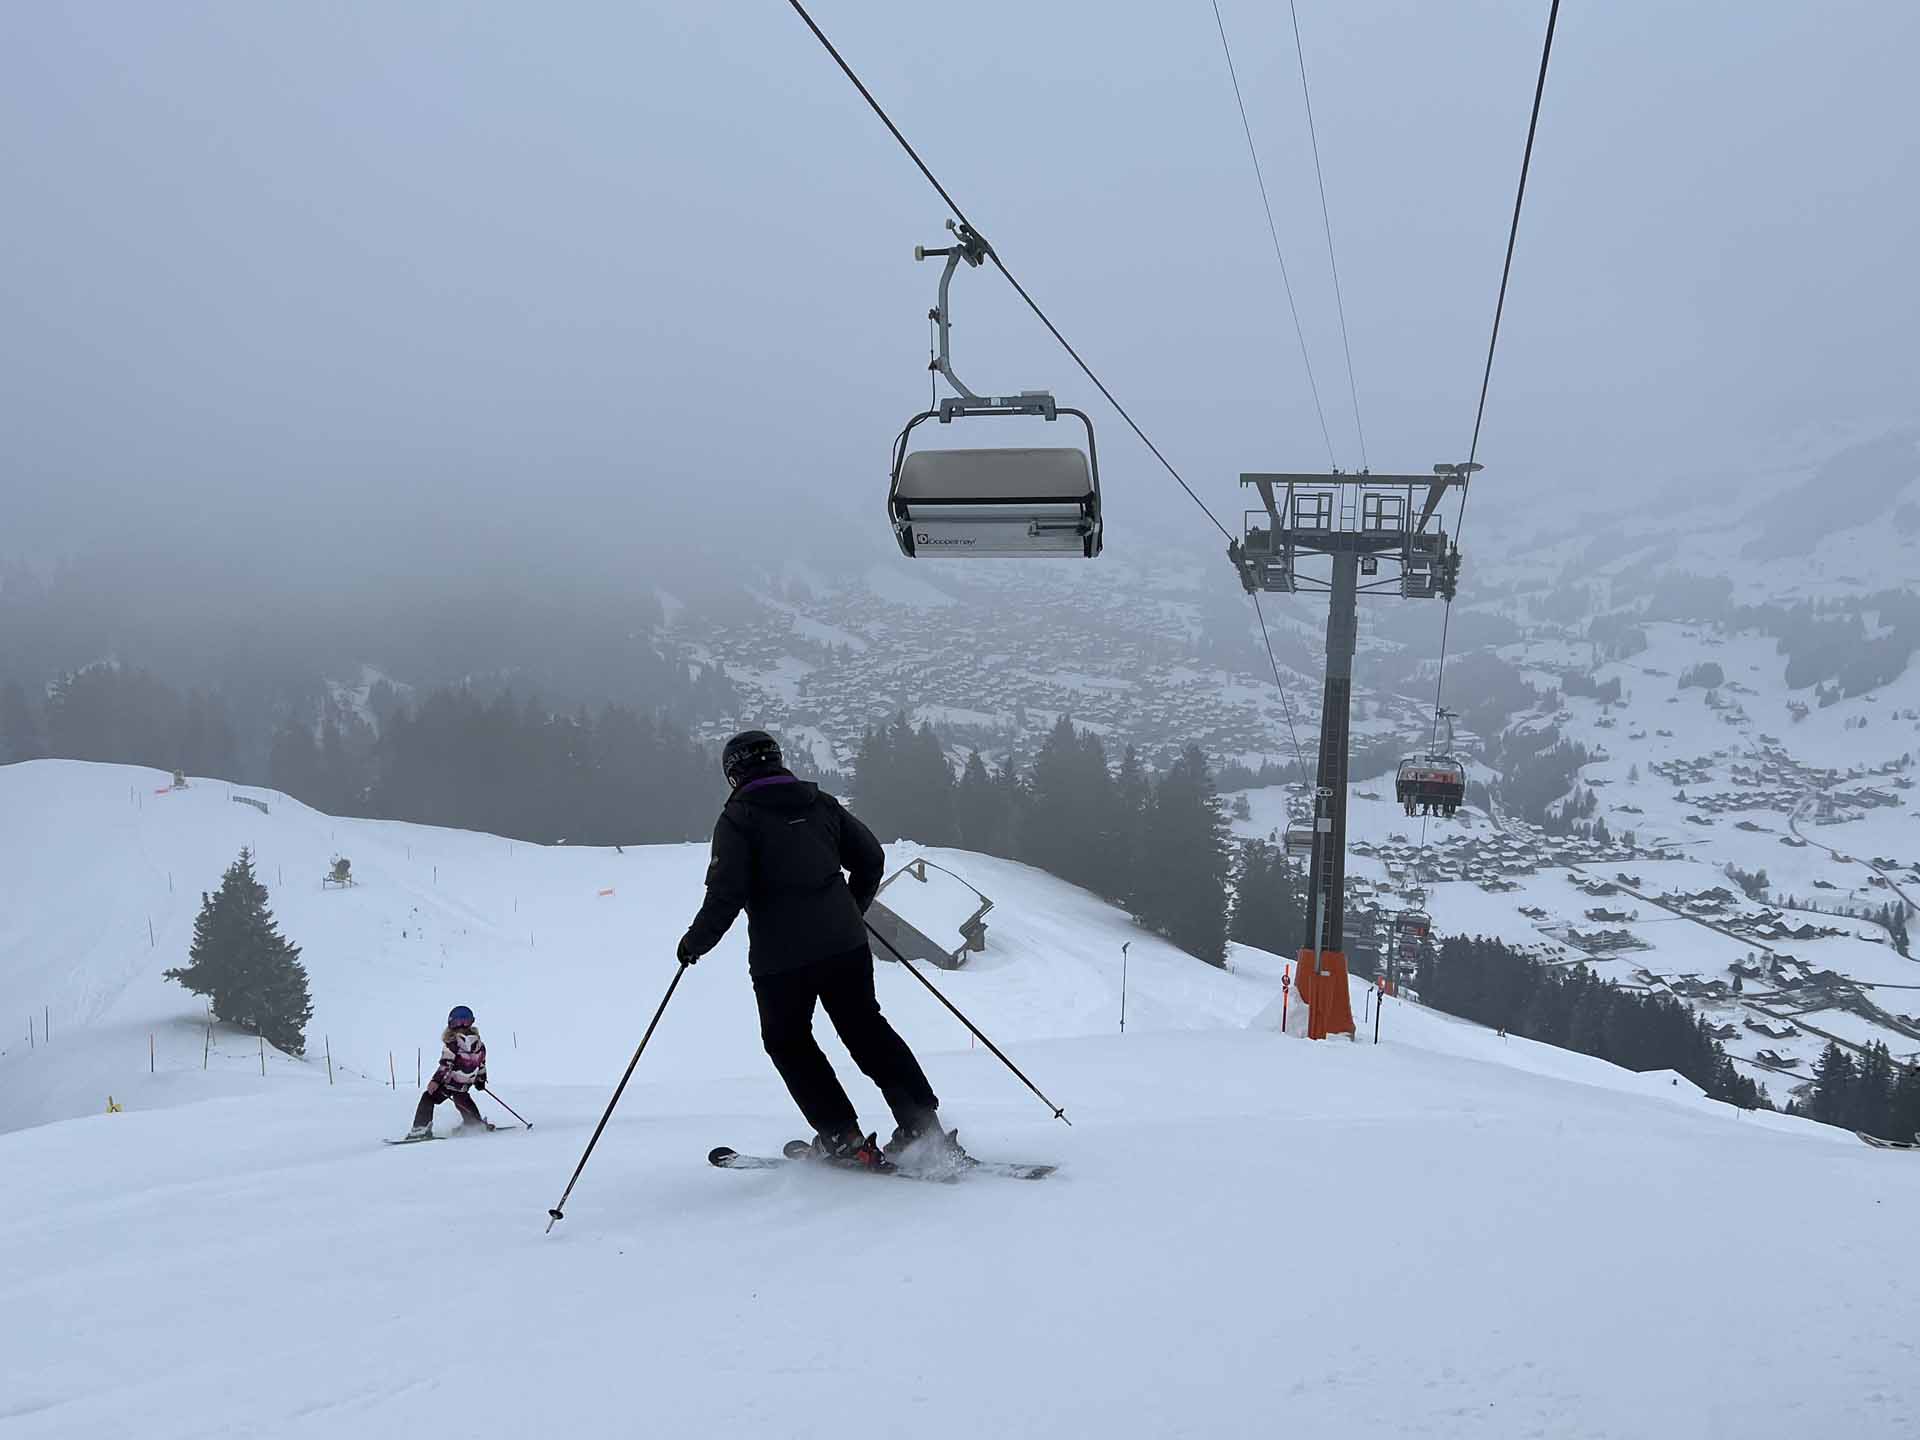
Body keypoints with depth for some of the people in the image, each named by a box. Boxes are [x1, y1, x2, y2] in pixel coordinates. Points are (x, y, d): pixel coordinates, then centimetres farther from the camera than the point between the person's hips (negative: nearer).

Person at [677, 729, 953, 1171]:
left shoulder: (738, 818, -5)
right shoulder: (820, 803, 11)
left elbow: (727, 892, -14)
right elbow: (870, 858, 12)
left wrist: (696, 942, 0)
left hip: (780, 955, -5)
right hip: (844, 943, 5)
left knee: (788, 1042, 13)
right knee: (867, 1029, 15)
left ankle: (844, 1140, 8)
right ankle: (923, 1126, 8)